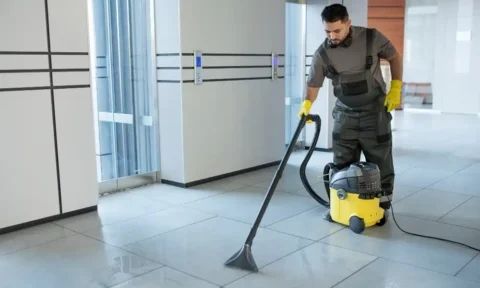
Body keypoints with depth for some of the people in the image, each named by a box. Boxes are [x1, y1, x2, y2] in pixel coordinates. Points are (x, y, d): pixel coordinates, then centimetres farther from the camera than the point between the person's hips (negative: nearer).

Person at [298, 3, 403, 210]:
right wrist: (307, 104, -23)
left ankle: (383, 204, 18)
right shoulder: (322, 54, -11)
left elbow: (394, 58, 1)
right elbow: (313, 84, -4)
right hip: (345, 113, 2)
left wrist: (395, 88, -5)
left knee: (379, 161, 4)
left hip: (375, 111, -2)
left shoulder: (372, 38, -14)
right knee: (342, 164, 6)